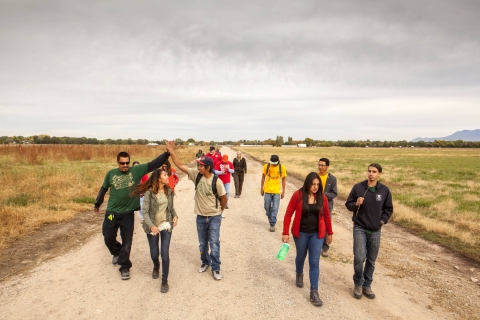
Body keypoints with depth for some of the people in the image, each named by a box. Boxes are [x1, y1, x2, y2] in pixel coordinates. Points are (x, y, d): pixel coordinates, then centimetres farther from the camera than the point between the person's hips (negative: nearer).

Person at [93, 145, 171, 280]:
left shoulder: (136, 170, -8)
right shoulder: (111, 173, -2)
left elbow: (154, 164, -16)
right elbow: (103, 189, 12)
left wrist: (167, 153, -27)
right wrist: (97, 204, 23)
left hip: (128, 213, -2)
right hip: (111, 212, 2)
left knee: (127, 241, 5)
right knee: (108, 238, 14)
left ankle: (124, 267, 22)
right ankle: (117, 253, 45)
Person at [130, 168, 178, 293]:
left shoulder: (169, 191, -2)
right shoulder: (149, 192, -14)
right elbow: (145, 211, -14)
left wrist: (175, 216, -9)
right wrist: (151, 226, -25)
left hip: (166, 225, 2)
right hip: (153, 226, -1)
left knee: (165, 253, -5)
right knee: (154, 254, 12)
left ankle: (165, 281, 11)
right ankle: (156, 267, 48)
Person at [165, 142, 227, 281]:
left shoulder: (217, 181, -18)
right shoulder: (196, 175, -8)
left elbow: (224, 198, -6)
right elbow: (180, 165, -8)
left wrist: (219, 211, 7)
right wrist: (171, 152, -15)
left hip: (214, 217, -4)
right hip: (201, 217, 4)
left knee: (214, 244, 0)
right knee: (202, 243, 18)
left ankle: (215, 268, 16)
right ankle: (205, 262, 40)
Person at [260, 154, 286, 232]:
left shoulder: (282, 168, -6)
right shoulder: (266, 166, -6)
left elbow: (283, 180, 3)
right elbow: (263, 178, 5)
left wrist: (283, 191, 4)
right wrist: (261, 189, 6)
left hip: (277, 192, -1)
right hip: (267, 191, 1)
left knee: (275, 209, -2)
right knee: (267, 207, 11)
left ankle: (272, 224, 10)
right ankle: (270, 217, 41)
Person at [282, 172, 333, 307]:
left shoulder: (322, 197, -6)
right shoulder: (298, 195, -13)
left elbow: (326, 216, 6)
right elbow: (288, 213, -10)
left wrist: (329, 233, 12)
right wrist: (285, 232, -12)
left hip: (317, 234, 1)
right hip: (301, 233, -1)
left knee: (314, 262, 0)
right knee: (301, 256, 19)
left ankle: (314, 292, 8)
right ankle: (299, 274, 50)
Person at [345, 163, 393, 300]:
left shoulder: (385, 190, -2)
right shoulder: (358, 187, -8)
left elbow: (389, 209, 10)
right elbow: (348, 204, 0)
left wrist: (382, 220, -4)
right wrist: (356, 204, -20)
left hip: (375, 231, 3)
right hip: (360, 228, -2)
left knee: (371, 260, 12)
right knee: (359, 258, -10)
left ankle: (367, 285, 30)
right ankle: (358, 283, 14)